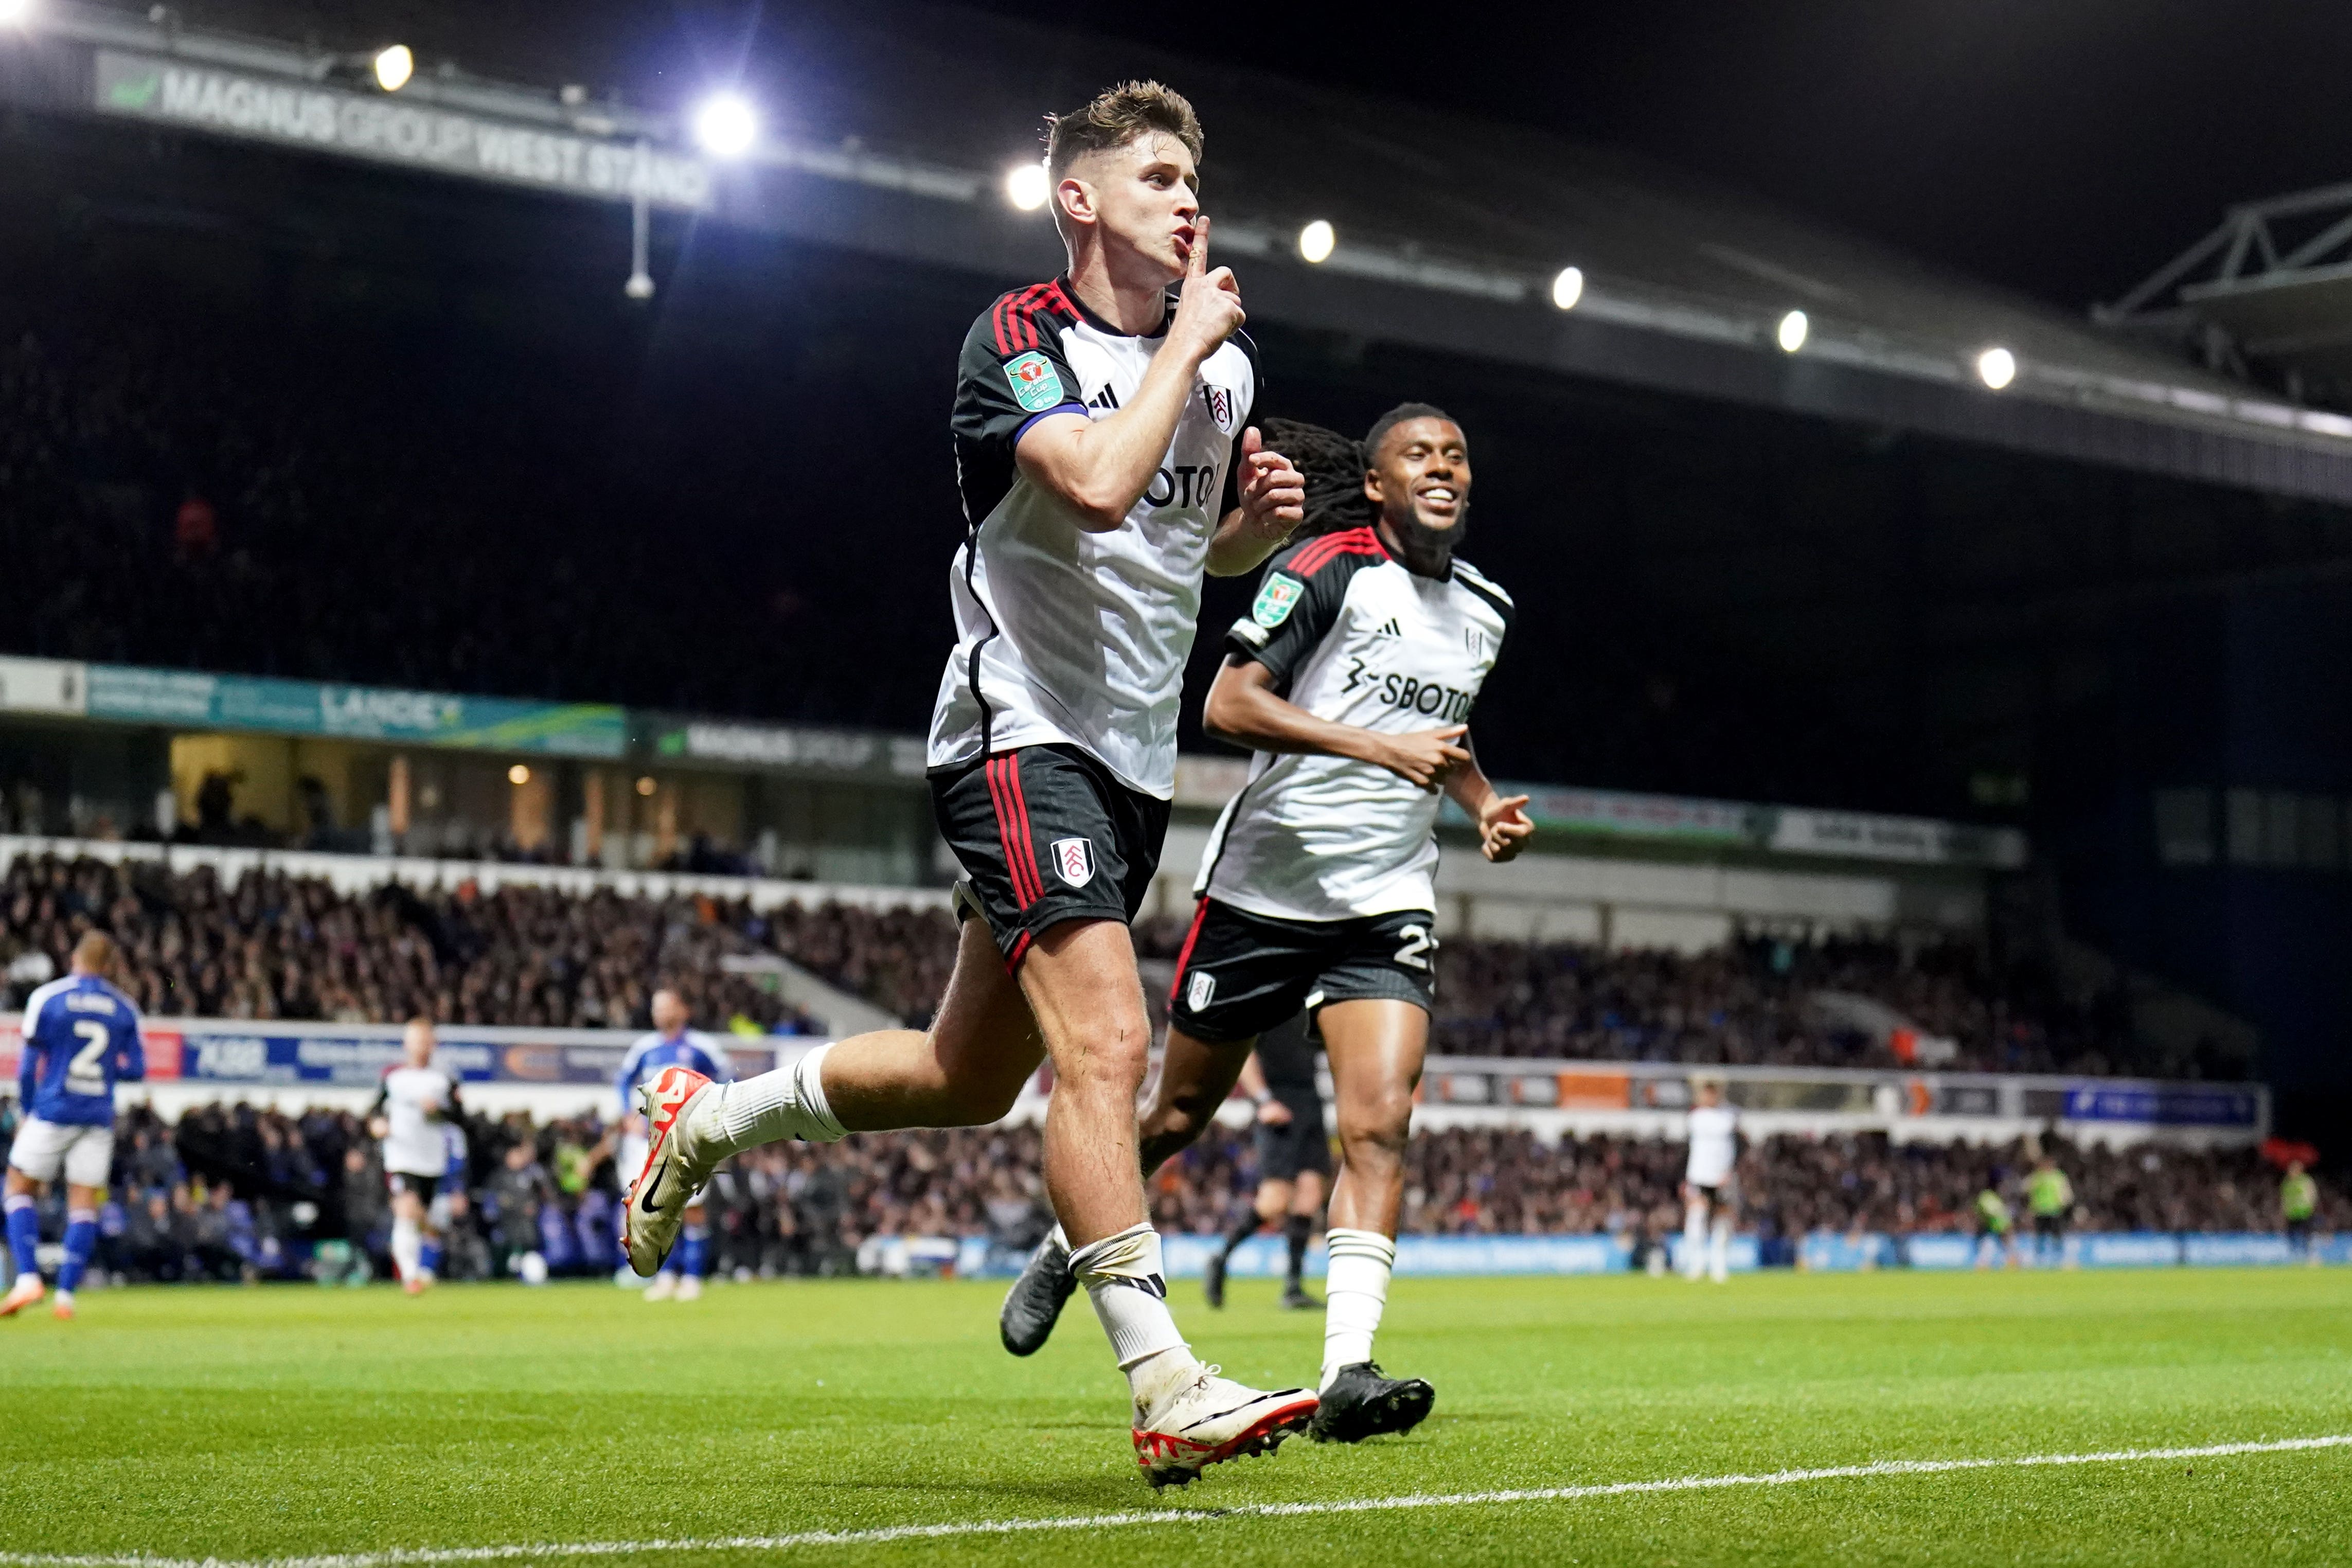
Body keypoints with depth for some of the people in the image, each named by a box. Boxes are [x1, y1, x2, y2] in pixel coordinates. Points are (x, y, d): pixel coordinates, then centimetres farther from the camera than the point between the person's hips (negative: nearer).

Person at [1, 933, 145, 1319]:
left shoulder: (46, 998, -3)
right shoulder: (125, 1009, 4)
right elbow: (136, 1069, 5)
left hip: (53, 1110, -2)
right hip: (99, 1119, 2)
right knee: (83, 1204, 5)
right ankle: (66, 1294, -1)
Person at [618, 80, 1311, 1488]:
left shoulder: (1227, 350, 11)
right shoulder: (1017, 341, -11)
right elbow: (1098, 484, -30)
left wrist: (1263, 517, 3)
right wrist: (1184, 340, -17)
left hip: (1137, 756, 8)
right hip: (1023, 732, -8)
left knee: (970, 1079, 14)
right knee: (1105, 1044, -21)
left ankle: (708, 1117, 36)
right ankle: (1169, 1393, -23)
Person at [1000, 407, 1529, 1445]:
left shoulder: (1485, 609, 13)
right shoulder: (1329, 568, -9)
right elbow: (1229, 705, -18)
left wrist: (1484, 803, 12)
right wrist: (1382, 747, -25)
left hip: (1387, 904, 4)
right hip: (1263, 885, -4)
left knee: (1380, 1124, -16)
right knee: (1181, 1115, 10)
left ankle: (1346, 1372, -21)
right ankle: (1063, 1253, 37)